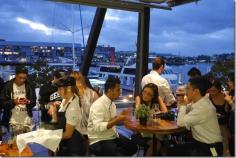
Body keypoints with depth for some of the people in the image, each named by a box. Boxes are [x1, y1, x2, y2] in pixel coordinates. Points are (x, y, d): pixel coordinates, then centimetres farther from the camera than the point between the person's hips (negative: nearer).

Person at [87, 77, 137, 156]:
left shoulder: (112, 103, 4)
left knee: (133, 147, 7)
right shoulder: (98, 105, -22)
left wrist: (120, 116, -3)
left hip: (113, 136, 8)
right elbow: (98, 127, -29)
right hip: (99, 141, -8)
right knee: (118, 154, -20)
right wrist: (117, 120, -30)